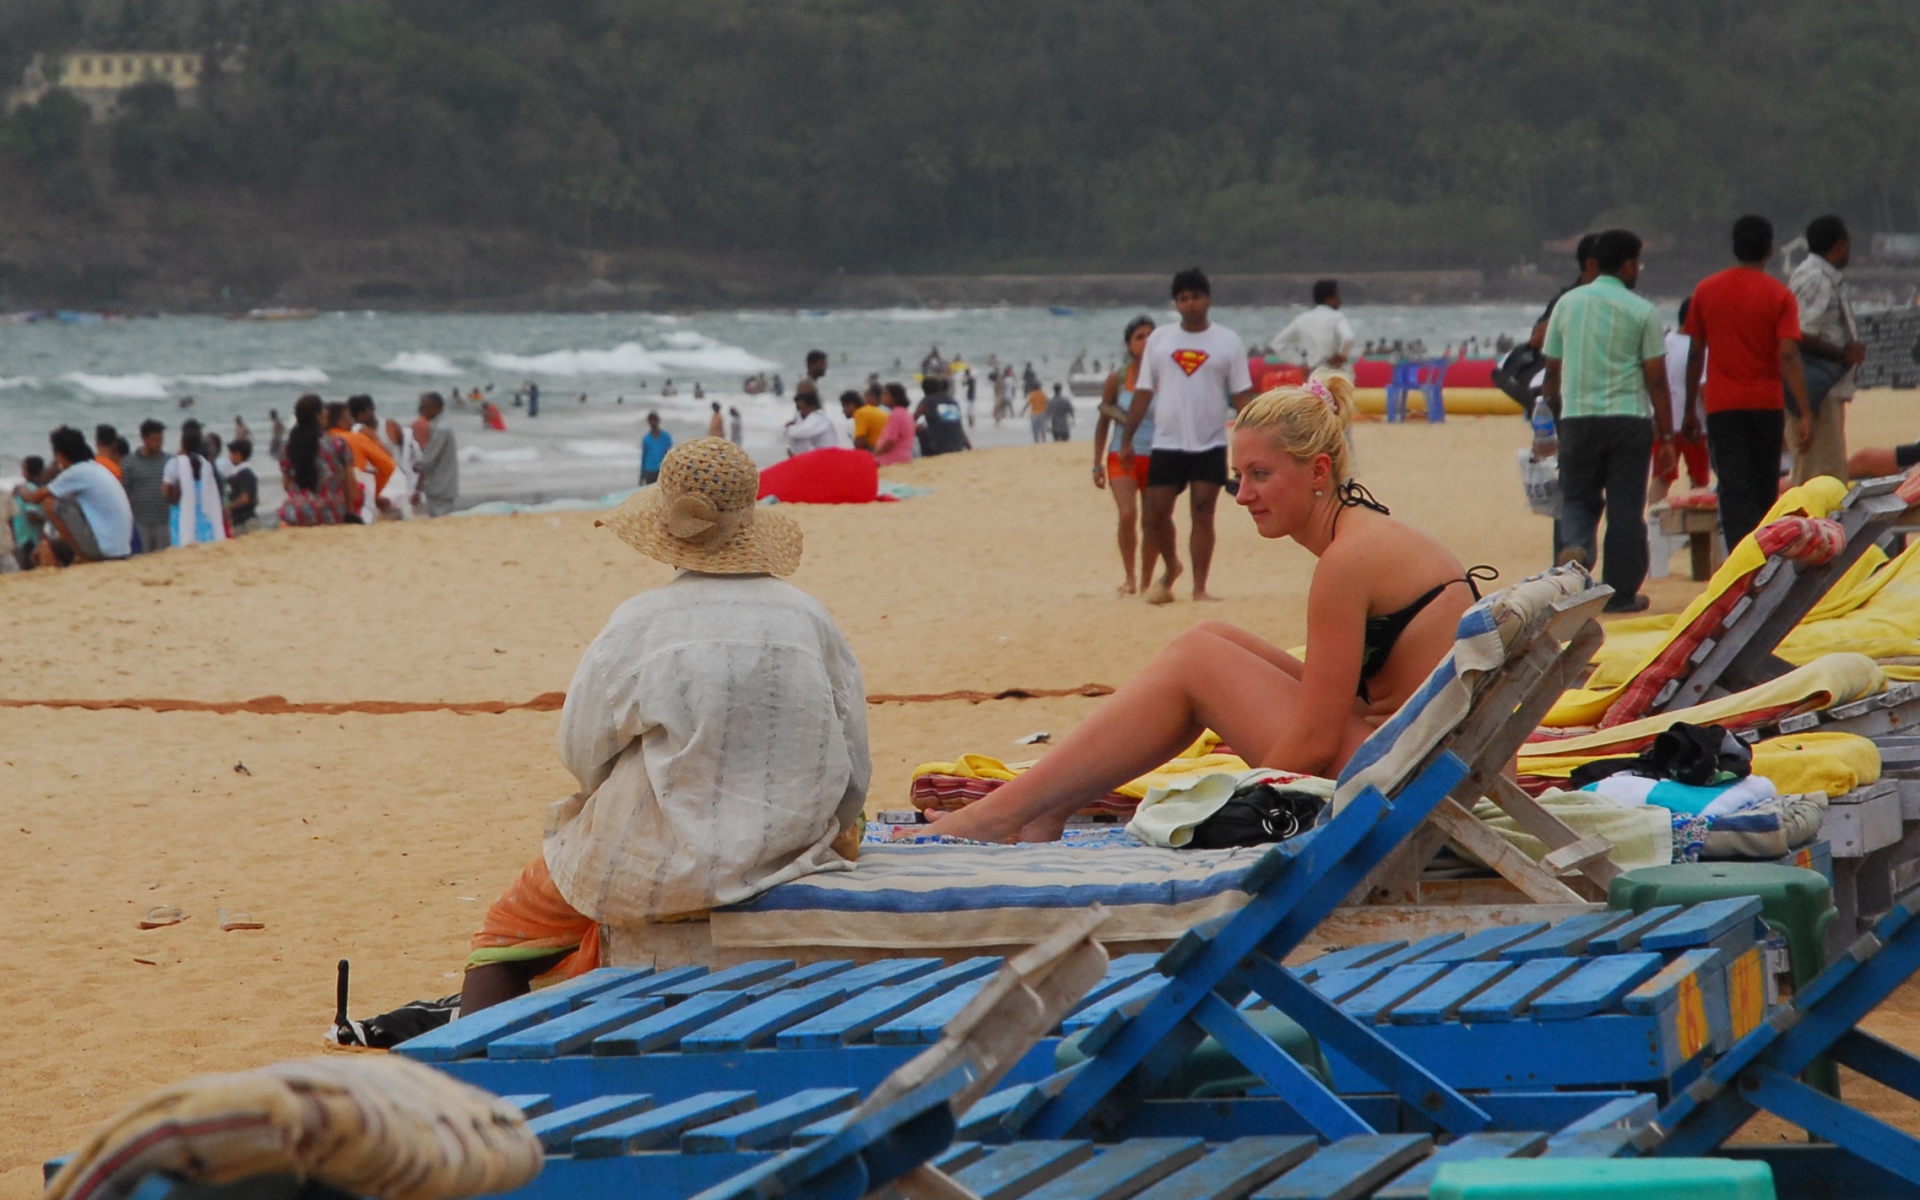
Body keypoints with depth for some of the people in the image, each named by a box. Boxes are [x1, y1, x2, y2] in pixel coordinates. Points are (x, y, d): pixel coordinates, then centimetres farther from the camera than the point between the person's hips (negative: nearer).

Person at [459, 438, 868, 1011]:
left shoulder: (639, 625, -13)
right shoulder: (810, 619, -3)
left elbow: (581, 753, -5)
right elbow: (854, 773, 2)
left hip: (656, 868, -4)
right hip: (786, 852, 4)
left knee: (505, 935, 19)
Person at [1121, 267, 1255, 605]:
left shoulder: (1228, 342, 3)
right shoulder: (1159, 339, 7)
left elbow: (1241, 395, 2)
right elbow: (1143, 392, 9)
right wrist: (1127, 440, 5)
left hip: (1210, 446, -2)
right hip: (1167, 443, 2)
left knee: (1203, 514, -4)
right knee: (1155, 514, 0)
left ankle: (1199, 588, 2)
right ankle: (1171, 568, 26)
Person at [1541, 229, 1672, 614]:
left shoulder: (1568, 304, 7)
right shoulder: (1641, 311, -3)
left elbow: (1552, 369, 12)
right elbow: (1656, 379, -4)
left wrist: (1551, 415, 25)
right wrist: (1666, 436, 1)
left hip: (1578, 419, 2)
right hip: (1629, 419, -2)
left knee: (1577, 499, 12)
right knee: (1626, 507, 5)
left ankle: (1576, 554, -17)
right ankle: (1621, 593, 7)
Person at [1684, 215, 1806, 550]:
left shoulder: (1706, 290, 2)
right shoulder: (1779, 295, -4)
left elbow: (1695, 354, 6)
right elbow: (1789, 357, -13)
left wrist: (1690, 408, 14)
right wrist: (1804, 415, -14)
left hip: (1722, 406, 0)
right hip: (1766, 405, 0)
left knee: (1734, 491, -6)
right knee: (1765, 492, 14)